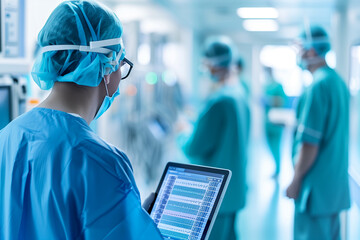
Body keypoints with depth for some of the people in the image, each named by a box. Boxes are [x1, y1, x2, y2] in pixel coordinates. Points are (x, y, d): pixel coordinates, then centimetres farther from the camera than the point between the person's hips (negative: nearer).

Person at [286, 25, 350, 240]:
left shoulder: (318, 86, -18)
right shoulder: (339, 82, 10)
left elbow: (309, 143, -21)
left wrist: (296, 181, -13)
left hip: (317, 188, -9)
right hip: (336, 185, 9)